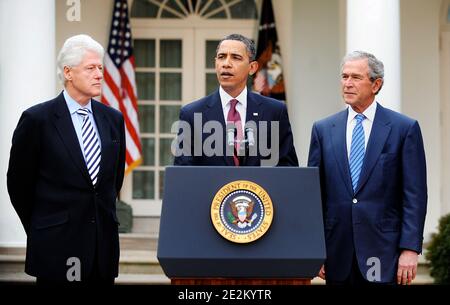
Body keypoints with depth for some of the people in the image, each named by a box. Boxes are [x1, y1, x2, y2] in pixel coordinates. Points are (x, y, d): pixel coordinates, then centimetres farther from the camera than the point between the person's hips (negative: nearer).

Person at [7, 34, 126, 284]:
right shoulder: (37, 119, -6)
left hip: (105, 245, 4)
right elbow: (19, 182, 0)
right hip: (57, 247, -4)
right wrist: (42, 231, 7)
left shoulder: (113, 119, 9)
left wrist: (104, 216, 15)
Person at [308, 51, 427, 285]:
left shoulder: (405, 128, 0)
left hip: (384, 253, -3)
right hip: (337, 255, 3)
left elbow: (415, 195, -2)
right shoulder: (323, 130, 9)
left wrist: (410, 248, -9)